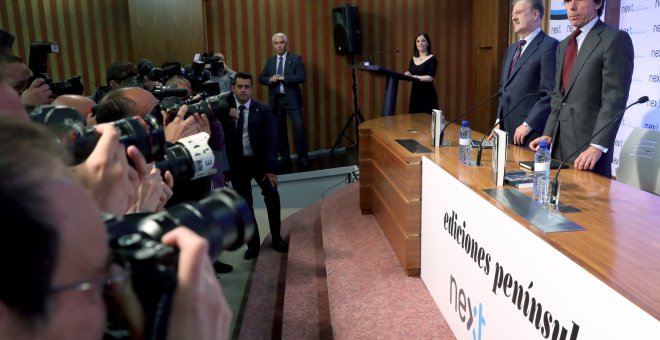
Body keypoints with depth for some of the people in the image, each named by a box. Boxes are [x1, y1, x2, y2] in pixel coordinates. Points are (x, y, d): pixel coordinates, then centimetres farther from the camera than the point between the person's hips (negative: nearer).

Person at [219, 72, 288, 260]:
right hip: (237, 164, 1)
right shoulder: (225, 110, -1)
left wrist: (271, 168, -14)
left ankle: (276, 238, 5)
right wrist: (228, 117, -24)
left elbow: (271, 140, -8)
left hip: (259, 161, -1)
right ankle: (253, 243, 19)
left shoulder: (263, 110, -4)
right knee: (244, 203, 6)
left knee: (272, 194, -14)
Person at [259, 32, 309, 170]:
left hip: (291, 99, -4)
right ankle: (285, 158, 20)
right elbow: (261, 78, 13)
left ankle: (302, 157, -3)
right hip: (275, 100, 4)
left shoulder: (296, 59, 0)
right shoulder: (270, 61, 13)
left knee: (299, 126, -13)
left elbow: (301, 77, -11)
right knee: (279, 129, 9)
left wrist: (283, 78, -17)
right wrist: (270, 80, -9)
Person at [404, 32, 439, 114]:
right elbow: (409, 74, 12)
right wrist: (407, 75, -11)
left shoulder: (432, 59, -4)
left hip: (427, 95, -5)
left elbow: (430, 78, -16)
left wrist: (415, 77, -27)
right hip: (415, 93, 5)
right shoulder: (413, 59, 13)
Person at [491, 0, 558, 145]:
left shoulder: (549, 46, -9)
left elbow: (551, 94, -16)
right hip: (507, 130, 7)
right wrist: (499, 121, 10)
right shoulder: (511, 49, 18)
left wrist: (528, 125, -17)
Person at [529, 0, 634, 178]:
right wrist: (548, 134, 7)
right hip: (559, 141, 7)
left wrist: (597, 146, -21)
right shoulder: (564, 45, 16)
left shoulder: (615, 39, -7)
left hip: (588, 143, -7)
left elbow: (615, 99, -15)